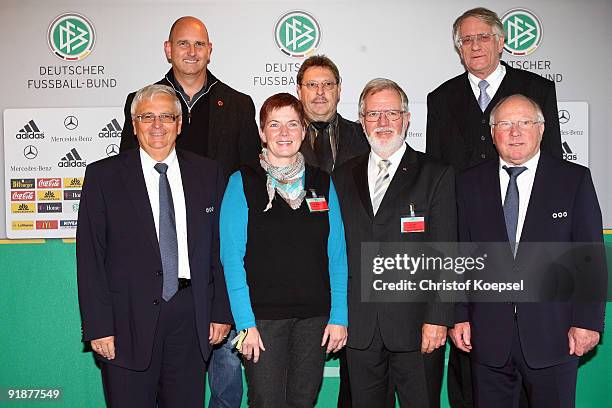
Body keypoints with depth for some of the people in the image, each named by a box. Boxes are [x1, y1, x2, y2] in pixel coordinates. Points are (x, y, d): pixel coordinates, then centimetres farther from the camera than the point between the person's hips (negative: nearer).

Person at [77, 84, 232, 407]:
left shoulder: (208, 174, 7)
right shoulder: (103, 176, 0)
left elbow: (219, 248, 7)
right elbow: (90, 256, -3)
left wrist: (222, 311, 3)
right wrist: (97, 325, -8)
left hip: (191, 317, 2)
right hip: (128, 320, -2)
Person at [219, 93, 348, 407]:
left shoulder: (322, 183, 8)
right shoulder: (242, 182, 0)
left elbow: (336, 254, 6)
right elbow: (232, 257, -5)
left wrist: (339, 316, -1)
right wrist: (245, 322, -12)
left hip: (314, 316, 3)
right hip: (263, 316, -3)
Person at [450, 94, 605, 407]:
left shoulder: (575, 179, 1)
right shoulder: (469, 184, 5)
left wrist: (588, 320, -6)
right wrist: (458, 316, 0)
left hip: (552, 334, -1)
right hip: (488, 335, 1)